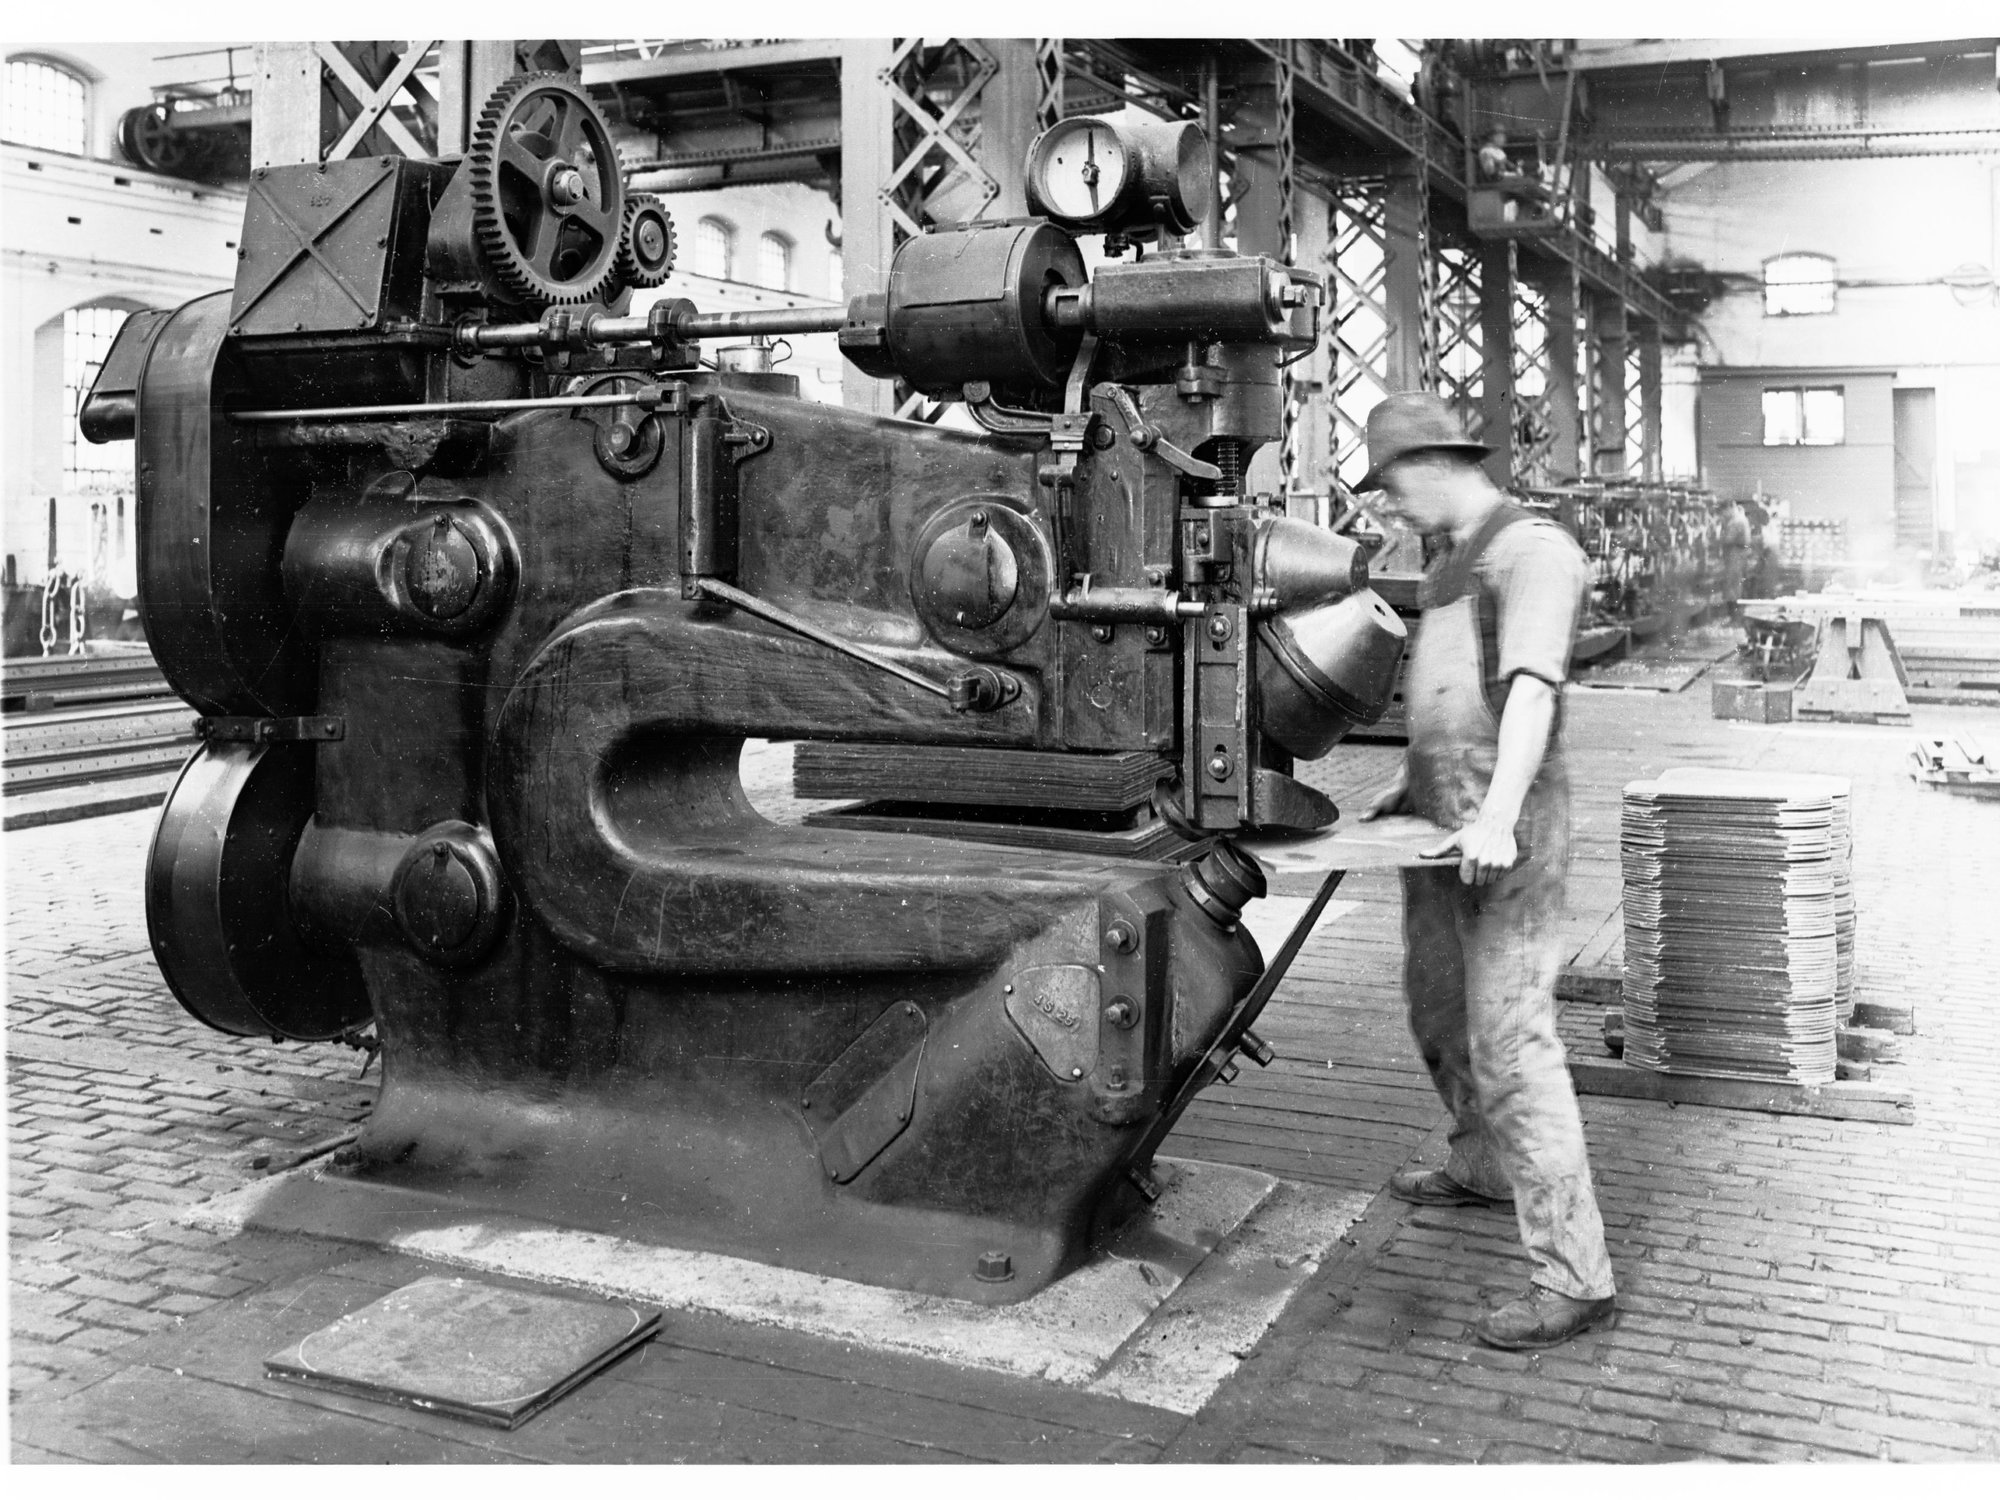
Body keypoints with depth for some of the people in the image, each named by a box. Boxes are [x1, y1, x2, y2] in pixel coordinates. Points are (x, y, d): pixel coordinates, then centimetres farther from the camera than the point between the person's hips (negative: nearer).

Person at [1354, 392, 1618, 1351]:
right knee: (1437, 1009, 22)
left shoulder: (1533, 551, -12)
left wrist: (1498, 814, -38)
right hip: (1439, 824, 10)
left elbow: (1530, 688, -26)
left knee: (1509, 1037, -12)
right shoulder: (1449, 560, 17)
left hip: (1504, 834, -9)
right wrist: (1411, 781, 25)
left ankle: (1574, 1277, -7)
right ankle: (1482, 1168, 46)